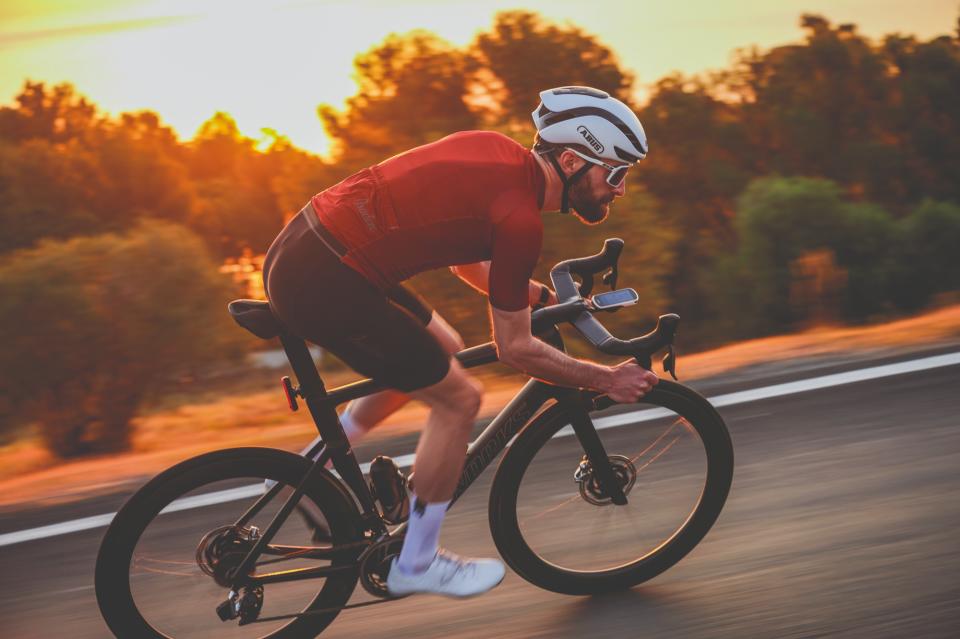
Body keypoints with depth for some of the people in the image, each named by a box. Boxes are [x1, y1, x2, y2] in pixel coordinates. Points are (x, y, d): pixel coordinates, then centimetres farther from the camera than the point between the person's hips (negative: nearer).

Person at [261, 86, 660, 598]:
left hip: (304, 243, 10)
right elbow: (515, 349, -7)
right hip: (323, 281, -10)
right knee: (458, 398, 1)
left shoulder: (497, 152, 10)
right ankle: (416, 564, 15)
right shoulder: (519, 219, -16)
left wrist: (546, 296, 27)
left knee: (442, 351, 23)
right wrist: (606, 379, 4)